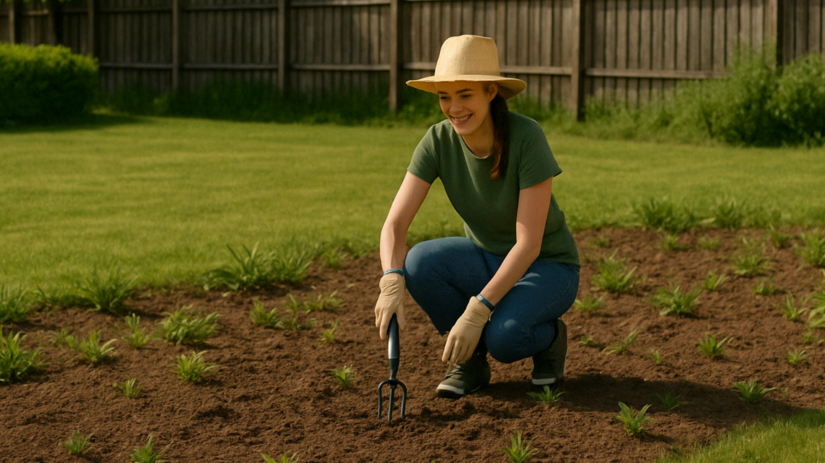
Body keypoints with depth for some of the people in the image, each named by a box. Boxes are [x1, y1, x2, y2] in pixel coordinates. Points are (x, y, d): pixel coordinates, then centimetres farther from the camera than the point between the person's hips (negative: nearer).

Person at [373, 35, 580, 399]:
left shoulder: (526, 136, -27)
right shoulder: (438, 141, -15)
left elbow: (529, 244, -29)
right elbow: (395, 223, -20)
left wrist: (477, 310, -36)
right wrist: (392, 283, -40)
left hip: (547, 268, -4)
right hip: (486, 258, 4)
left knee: (502, 336, -34)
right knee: (419, 262, -27)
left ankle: (549, 337, 3)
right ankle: (469, 359, -3)